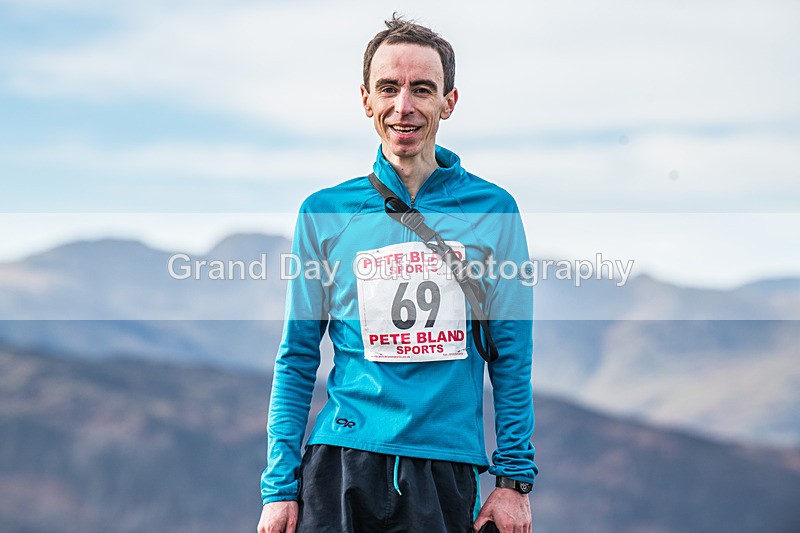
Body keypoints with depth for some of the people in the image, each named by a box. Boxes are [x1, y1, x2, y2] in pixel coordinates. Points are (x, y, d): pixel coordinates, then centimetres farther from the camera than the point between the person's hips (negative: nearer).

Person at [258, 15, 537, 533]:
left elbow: (512, 356, 5)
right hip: (341, 464, 0)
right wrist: (279, 487, -1)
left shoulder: (492, 209, 4)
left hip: (447, 463, 0)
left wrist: (515, 479, 0)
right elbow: (297, 360, 5)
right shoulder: (324, 212, 4)